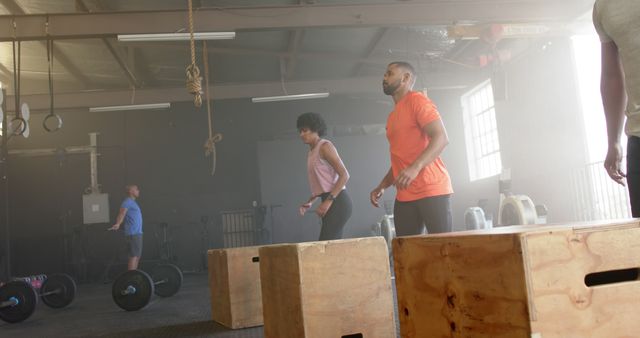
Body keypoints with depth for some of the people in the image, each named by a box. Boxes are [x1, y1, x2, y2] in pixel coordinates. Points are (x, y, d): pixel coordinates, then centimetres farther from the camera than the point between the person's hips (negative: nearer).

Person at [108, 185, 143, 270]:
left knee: (137, 256, 12)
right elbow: (122, 213, -28)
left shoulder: (132, 202, 19)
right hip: (133, 234, -10)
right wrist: (117, 224, -45)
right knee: (134, 256, -11)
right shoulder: (128, 201, -10)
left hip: (137, 233, 10)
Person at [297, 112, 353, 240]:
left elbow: (344, 175, -15)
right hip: (330, 202, 8)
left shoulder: (324, 146, -7)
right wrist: (310, 202, 12)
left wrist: (329, 201, -22)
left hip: (338, 202, -8)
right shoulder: (311, 152, 18)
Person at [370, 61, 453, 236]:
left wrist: (415, 167, -28)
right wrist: (382, 186, 15)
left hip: (431, 190, -8)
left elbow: (441, 138, -15)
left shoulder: (417, 100, -2)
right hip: (404, 196, 8)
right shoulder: (393, 116, 23)